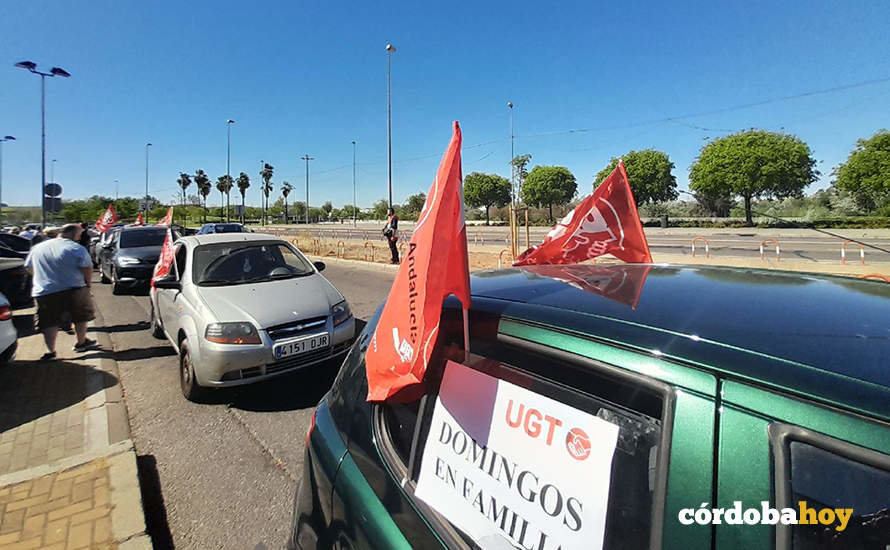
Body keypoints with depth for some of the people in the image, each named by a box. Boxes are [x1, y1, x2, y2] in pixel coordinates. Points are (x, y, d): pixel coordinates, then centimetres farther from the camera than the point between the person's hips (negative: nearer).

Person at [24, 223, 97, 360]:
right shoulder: (76, 248, -8)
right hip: (74, 289, -3)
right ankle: (81, 343, 26)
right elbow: (88, 269, -11)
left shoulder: (37, 248, 10)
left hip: (43, 292, 3)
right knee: (80, 317, 15)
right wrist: (87, 283, 4)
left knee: (49, 323, 8)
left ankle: (50, 351, 5)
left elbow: (29, 268, 18)